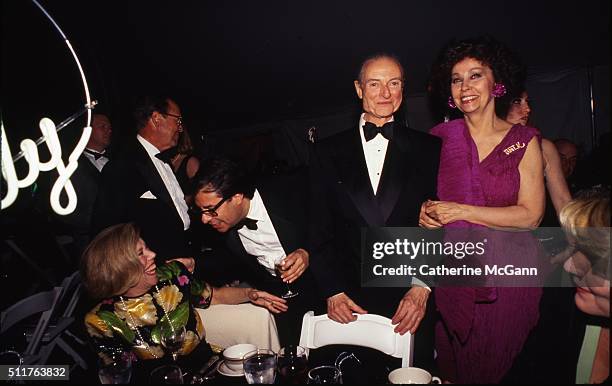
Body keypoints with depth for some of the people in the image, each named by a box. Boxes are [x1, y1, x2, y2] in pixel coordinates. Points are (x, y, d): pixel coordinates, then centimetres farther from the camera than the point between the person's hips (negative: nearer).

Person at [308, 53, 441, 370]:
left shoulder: (428, 149, 2)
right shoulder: (327, 152, 4)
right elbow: (319, 231, 2)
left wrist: (422, 287, -10)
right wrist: (333, 291, -6)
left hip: (411, 306, 0)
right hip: (349, 306, 1)